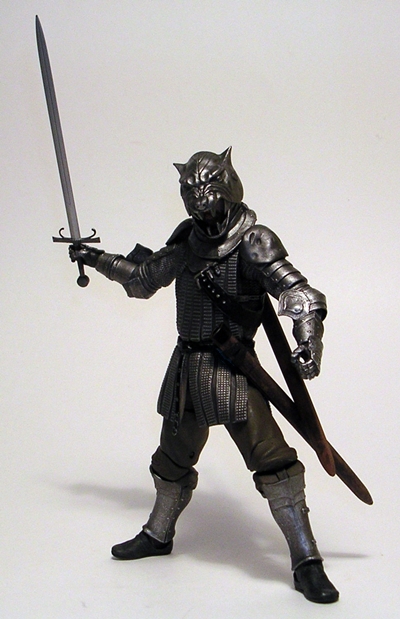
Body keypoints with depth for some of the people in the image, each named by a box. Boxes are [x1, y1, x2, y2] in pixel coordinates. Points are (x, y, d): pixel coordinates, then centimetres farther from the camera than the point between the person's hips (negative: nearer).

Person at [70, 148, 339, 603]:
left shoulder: (254, 242, -12)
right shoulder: (187, 240, 7)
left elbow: (296, 291, -22)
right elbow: (145, 277, 25)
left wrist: (308, 339, -38)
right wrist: (99, 260, 26)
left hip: (231, 366, -6)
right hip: (186, 364, 6)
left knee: (271, 458, -14)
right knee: (174, 455, 21)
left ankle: (307, 563, -7)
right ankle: (158, 535, 43)